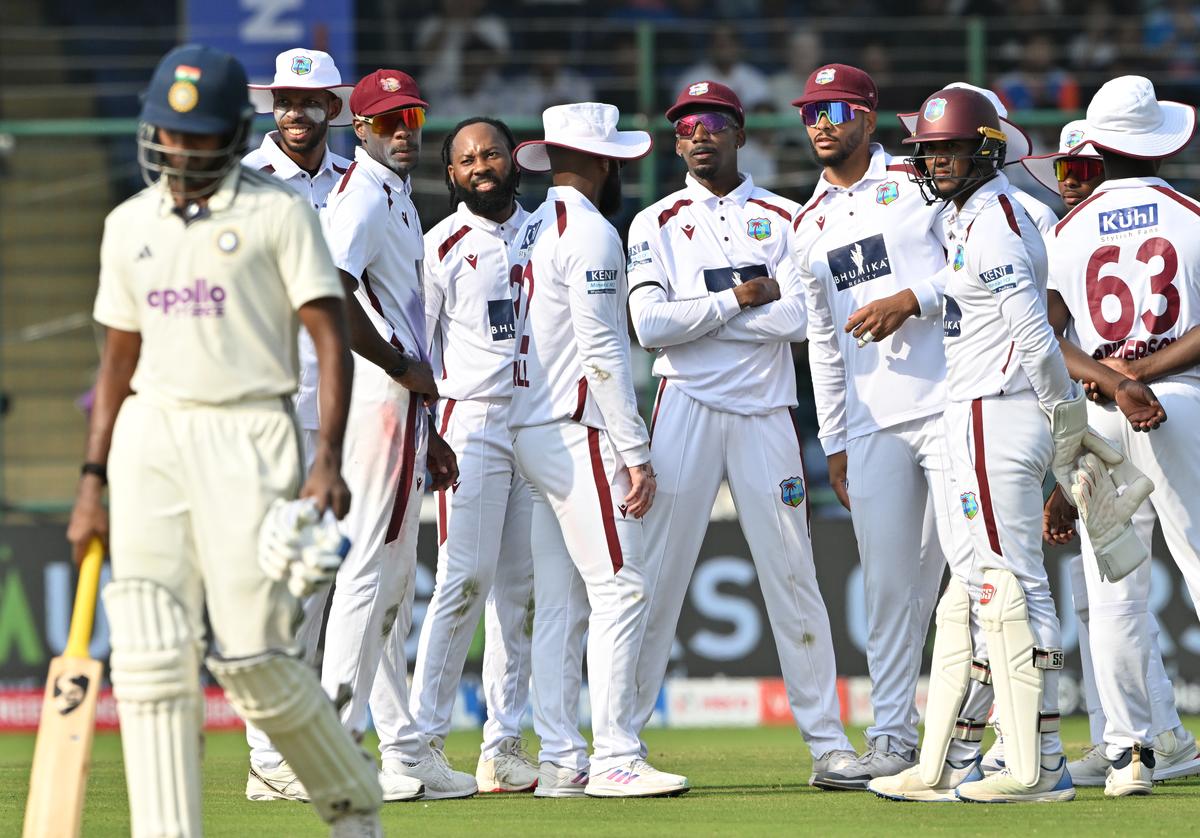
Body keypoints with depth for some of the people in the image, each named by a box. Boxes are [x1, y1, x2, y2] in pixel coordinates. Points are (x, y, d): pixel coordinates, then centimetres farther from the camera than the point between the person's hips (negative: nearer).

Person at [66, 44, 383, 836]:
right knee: (152, 651, -8)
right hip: (150, 438, 5)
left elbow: (332, 338, -7)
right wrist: (93, 480, 14)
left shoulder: (279, 211, -2)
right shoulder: (130, 225, 13)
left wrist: (329, 459, -18)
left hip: (247, 436, -4)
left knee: (253, 658, -7)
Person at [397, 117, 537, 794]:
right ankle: (420, 739, -11)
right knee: (466, 578, -12)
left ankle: (505, 745, 6)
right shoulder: (444, 245, 0)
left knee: (523, 587, 3)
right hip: (473, 423, -5)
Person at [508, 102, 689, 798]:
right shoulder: (590, 232, -11)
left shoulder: (531, 232, 17)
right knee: (621, 589, -10)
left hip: (531, 429, 10)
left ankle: (561, 762, 7)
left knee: (561, 603, 8)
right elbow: (600, 352, -17)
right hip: (579, 430, -10)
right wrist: (637, 453, -16)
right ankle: (615, 760, -14)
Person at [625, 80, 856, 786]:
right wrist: (741, 298, -8)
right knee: (657, 574, -3)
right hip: (686, 408, -1)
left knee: (792, 575, 1)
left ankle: (827, 738, 4)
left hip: (766, 410, 1)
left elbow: (799, 318, -6)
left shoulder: (784, 218, 9)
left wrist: (693, 316, -6)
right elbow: (650, 325, -7)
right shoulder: (657, 223, 7)